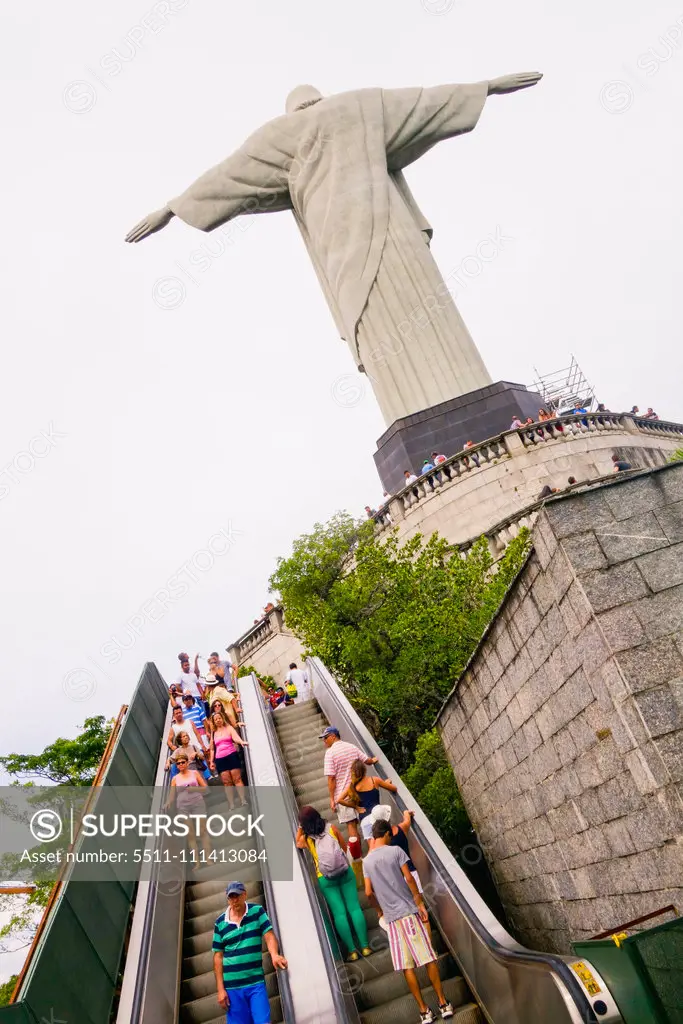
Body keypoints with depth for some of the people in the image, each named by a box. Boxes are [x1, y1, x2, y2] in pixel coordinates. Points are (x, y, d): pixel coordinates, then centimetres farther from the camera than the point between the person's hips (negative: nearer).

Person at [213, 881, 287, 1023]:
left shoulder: (257, 911, -2)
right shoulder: (220, 923, 0)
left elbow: (269, 935, -12)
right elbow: (218, 956, 4)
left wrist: (275, 954, -33)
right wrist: (220, 989, -1)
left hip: (256, 983, -1)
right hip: (232, 987, 1)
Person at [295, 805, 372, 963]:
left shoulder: (305, 838, 1)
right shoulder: (332, 828, 3)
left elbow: (298, 844, 24)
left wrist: (300, 828, 16)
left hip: (325, 879, -1)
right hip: (345, 872, 1)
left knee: (339, 913, 3)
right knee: (354, 908, 5)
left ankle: (352, 950, 2)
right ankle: (365, 946, 5)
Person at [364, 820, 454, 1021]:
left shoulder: (367, 861, 6)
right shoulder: (396, 850, -4)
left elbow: (368, 892, 5)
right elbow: (409, 878, -9)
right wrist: (420, 903, -3)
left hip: (391, 917, 3)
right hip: (409, 910, -3)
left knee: (407, 966, 6)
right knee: (429, 958, 6)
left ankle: (424, 1011, 9)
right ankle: (443, 1003, 11)